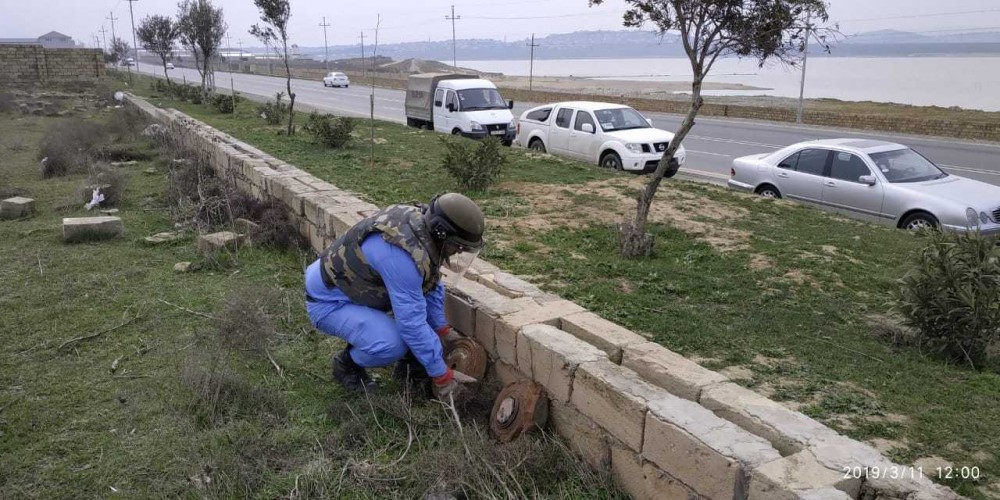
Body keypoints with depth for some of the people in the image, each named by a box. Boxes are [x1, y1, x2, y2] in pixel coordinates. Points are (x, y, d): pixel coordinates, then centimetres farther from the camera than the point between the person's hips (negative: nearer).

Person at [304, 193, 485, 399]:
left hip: (360, 288, 9)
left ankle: (410, 365, 11)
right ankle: (347, 364, 2)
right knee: (392, 343, -31)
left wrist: (442, 329, 3)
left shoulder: (422, 222, -10)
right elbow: (412, 322, -31)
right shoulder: (401, 253, -36)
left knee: (433, 288, 2)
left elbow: (430, 284, 6)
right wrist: (442, 375, -22)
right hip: (328, 301, -9)